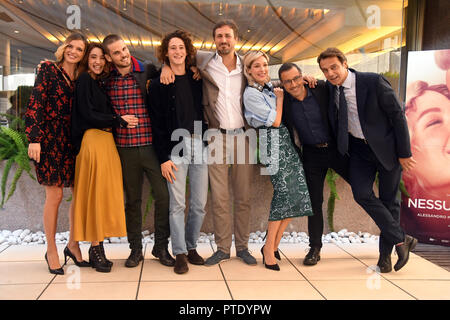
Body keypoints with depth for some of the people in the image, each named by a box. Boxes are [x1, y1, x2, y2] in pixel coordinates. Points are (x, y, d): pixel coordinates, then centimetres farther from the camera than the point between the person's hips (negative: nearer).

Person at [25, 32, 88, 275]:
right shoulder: (49, 69, 0)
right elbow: (35, 104, -8)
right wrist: (34, 138, -16)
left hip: (72, 139, 5)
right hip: (50, 138, -5)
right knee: (55, 195, -3)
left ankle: (73, 243, 22)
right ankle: (51, 251, 13)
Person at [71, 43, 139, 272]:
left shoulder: (98, 82, 21)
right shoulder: (85, 80, -2)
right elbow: (87, 113, -12)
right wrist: (119, 121, -7)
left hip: (105, 140, 8)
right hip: (93, 140, -8)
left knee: (104, 193, 6)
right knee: (95, 193, -5)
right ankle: (96, 248, 2)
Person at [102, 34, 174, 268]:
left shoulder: (149, 72, 0)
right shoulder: (106, 80, 6)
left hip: (151, 144, -1)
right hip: (125, 148, 2)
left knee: (164, 195, -3)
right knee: (132, 200, 10)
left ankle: (160, 246, 15)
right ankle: (135, 248, 24)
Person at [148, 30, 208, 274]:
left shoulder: (197, 80, 12)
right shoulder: (159, 84, 3)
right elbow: (157, 124, -1)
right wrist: (163, 158, -8)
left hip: (200, 144, 3)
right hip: (175, 147, -3)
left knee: (200, 203, 6)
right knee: (177, 203, -2)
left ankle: (191, 247, 23)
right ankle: (180, 253, 10)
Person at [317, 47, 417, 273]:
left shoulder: (374, 82, -17)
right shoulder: (330, 87, -2)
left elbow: (397, 115, -13)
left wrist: (404, 152, -12)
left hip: (387, 147, -4)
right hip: (359, 148, 4)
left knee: (389, 199, 5)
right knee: (361, 194, -13)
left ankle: (385, 253, 21)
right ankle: (401, 239, 3)